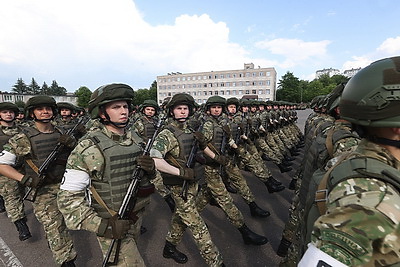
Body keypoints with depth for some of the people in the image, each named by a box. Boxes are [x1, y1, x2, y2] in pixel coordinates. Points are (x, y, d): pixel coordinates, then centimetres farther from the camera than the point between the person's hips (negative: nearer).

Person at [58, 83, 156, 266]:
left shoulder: (135, 140, -3)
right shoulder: (88, 148, -20)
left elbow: (148, 174, 8)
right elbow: (68, 197, -16)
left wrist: (150, 168, -15)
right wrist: (100, 225, -24)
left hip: (137, 218, 6)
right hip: (111, 226, -6)